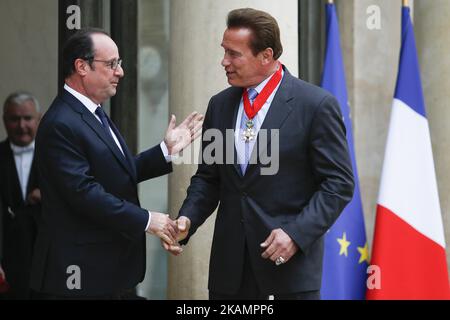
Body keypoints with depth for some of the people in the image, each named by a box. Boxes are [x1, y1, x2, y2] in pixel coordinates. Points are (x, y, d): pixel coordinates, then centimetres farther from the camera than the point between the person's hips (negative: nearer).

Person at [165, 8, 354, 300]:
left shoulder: (316, 105, -7)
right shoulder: (220, 105, 10)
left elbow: (338, 183, -8)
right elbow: (208, 178, 15)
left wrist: (296, 232, -18)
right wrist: (188, 218, -3)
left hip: (291, 265, -4)